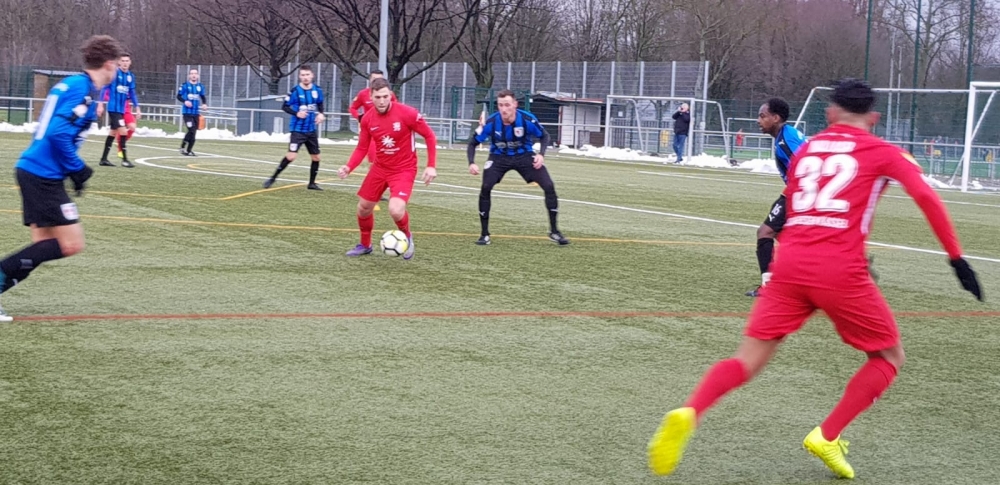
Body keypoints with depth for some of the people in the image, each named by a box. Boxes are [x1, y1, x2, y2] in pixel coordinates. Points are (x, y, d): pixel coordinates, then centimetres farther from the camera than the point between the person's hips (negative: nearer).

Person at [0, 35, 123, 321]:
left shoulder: (74, 84, 16)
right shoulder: (83, 88, -14)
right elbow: (57, 134, -23)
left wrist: (76, 169, 15)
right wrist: (77, 170, -12)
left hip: (34, 171, 10)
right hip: (44, 175, -10)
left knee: (45, 247, 10)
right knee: (71, 244, -8)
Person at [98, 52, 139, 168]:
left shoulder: (131, 76, 9)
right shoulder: (114, 73, -9)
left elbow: (132, 93, 17)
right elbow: (105, 88, -8)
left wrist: (137, 108, 15)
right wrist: (101, 105, -12)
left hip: (124, 108, 7)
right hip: (114, 108, -7)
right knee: (123, 131, -12)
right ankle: (124, 159, -5)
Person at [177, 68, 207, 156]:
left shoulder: (200, 86, 8)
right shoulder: (185, 85, -3)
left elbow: (203, 97, 18)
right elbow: (179, 96, 0)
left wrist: (204, 104, -1)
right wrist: (185, 101, -18)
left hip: (196, 112, 5)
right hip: (187, 112, -5)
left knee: (193, 132, 5)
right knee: (191, 130, -16)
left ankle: (189, 150, 16)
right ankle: (182, 147, 2)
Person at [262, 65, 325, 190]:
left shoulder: (317, 90, 0)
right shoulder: (295, 91, -13)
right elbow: (285, 106, -6)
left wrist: (320, 114, -3)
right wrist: (296, 113, -22)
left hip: (311, 131, 5)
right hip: (298, 130, -5)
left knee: (316, 157, 9)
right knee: (291, 156, -16)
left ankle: (312, 183, 26)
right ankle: (273, 178, -3)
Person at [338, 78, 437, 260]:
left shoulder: (407, 113, -20)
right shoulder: (367, 119, -7)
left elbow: (430, 136, -11)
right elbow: (362, 148, 3)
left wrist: (431, 166, -16)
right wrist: (349, 167, -14)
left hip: (403, 170, -5)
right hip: (379, 168, 5)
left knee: (396, 211, -25)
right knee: (363, 208, 11)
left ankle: (407, 237, 10)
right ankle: (365, 245, 39)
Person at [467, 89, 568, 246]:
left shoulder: (527, 120, -25)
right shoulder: (491, 123, -24)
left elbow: (544, 136, -6)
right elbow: (473, 143, -11)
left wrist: (541, 154, -22)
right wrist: (472, 163, -27)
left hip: (524, 155, 0)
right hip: (499, 157, 0)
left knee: (549, 186, -11)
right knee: (485, 188, -20)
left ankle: (554, 231, 4)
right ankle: (484, 234, -5)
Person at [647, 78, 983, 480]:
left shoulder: (804, 150, 22)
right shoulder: (883, 152, 10)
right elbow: (925, 196, -5)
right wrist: (956, 258, -3)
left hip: (789, 264, 4)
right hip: (840, 270, -3)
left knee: (748, 360, 4)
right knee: (889, 356, 17)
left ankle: (689, 413, -24)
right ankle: (827, 437, 4)